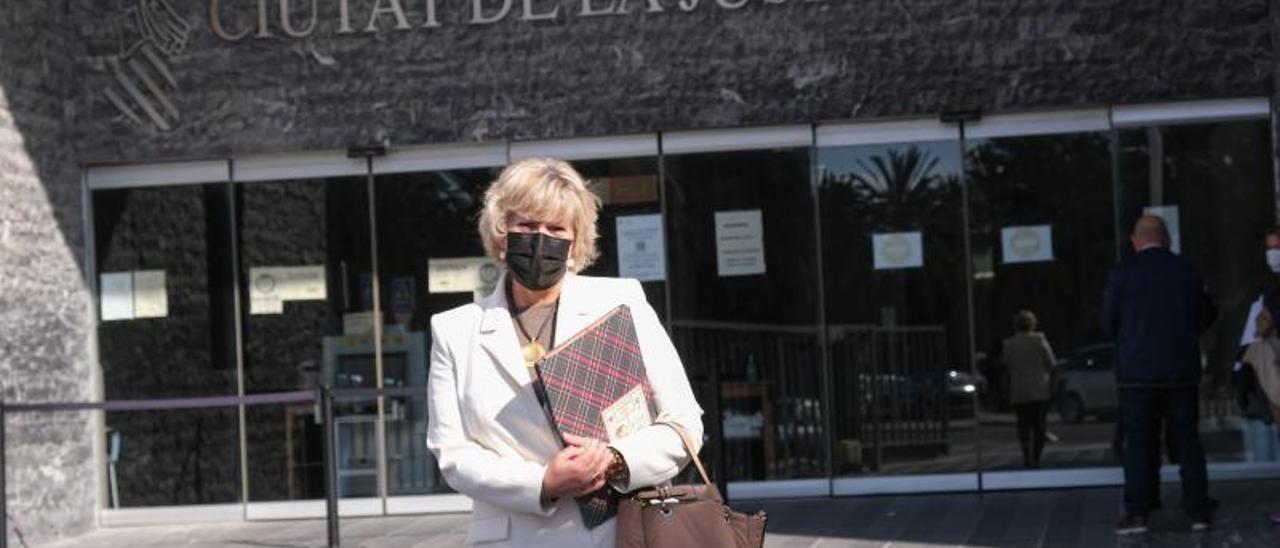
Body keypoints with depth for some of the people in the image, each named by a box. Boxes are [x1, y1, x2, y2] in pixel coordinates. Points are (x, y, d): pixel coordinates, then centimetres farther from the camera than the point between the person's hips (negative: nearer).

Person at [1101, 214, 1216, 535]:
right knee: (1188, 442, 8)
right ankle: (1198, 511, 8)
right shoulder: (1188, 272, 2)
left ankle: (1137, 512, -2)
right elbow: (1205, 318, 11)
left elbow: (1108, 323, 0)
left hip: (1137, 372, -2)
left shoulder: (1123, 273, -6)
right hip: (1183, 370, 2)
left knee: (1138, 444, 2)